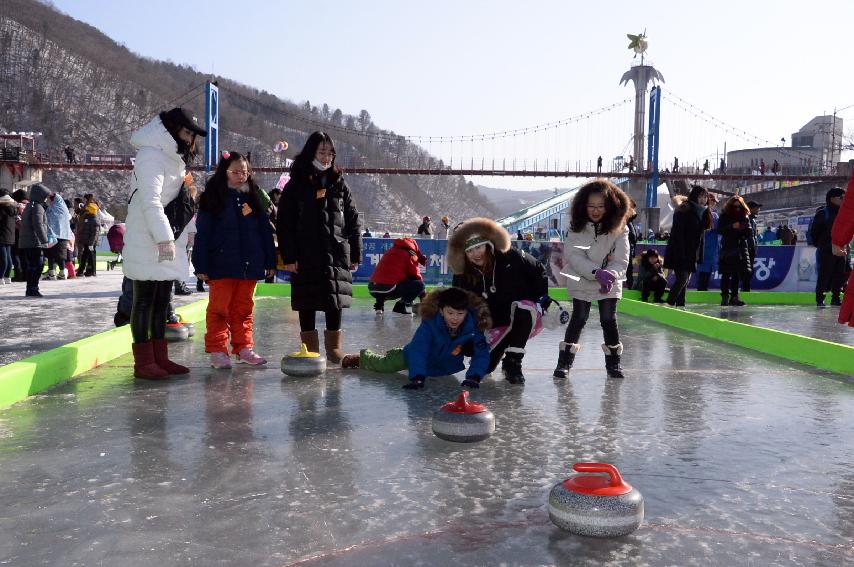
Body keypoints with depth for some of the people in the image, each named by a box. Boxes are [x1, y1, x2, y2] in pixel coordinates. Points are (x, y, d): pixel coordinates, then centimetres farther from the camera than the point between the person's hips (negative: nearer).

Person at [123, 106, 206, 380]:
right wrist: (164, 237, -26)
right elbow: (150, 201, -21)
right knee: (145, 299, -5)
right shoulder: (151, 155, -11)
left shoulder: (174, 157, 20)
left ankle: (159, 357, 16)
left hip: (165, 240, 9)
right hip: (145, 241, -9)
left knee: (162, 299, 10)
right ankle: (143, 362, 0)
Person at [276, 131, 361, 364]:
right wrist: (288, 256, -9)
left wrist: (355, 254, 3)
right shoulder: (296, 185, 2)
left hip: (336, 254, 2)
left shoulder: (339, 184, 9)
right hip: (305, 256, -1)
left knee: (335, 301, 4)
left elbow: (353, 221, 9)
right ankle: (310, 348, 16)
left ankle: (334, 347, 17)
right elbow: (284, 224, -2)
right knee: (307, 303, 5)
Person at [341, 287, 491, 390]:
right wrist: (417, 377, -57)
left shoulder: (473, 327, -32)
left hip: (448, 367, 3)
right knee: (385, 365, 3)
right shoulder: (430, 324, -37)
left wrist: (473, 376, -49)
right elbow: (417, 350, -45)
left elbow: (482, 354, -33)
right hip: (423, 357, -3)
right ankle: (362, 357, 37)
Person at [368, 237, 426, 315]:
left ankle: (379, 305, 20)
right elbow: (415, 276, 9)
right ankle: (401, 306, -3)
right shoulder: (410, 254, 7)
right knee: (419, 284, 1)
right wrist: (423, 295, 21)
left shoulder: (391, 250, 24)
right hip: (388, 289, -7)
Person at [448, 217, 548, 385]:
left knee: (522, 307, -37)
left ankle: (513, 362, -22)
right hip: (495, 325, 2)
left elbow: (539, 272, -3)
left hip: (526, 320, -2)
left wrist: (541, 296, -11)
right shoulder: (463, 276, -9)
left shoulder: (510, 257, -17)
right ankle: (502, 345, 24)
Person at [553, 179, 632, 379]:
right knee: (578, 319, -1)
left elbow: (621, 261, -12)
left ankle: (613, 362, 18)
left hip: (609, 285, 1)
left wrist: (610, 275, -32)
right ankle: (565, 360, 9)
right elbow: (574, 257, -20)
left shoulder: (619, 229, -11)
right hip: (581, 282, 0)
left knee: (609, 320, 1)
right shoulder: (577, 228, -11)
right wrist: (596, 272, -32)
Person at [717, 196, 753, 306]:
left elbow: (748, 233, 11)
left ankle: (734, 297, 10)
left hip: (740, 249, 3)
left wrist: (744, 229, -11)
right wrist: (732, 227, -18)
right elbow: (719, 230, -7)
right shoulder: (724, 216, 1)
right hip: (727, 249, -3)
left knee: (736, 274, 4)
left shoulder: (745, 217, 10)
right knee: (726, 274, -5)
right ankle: (725, 296, -1)